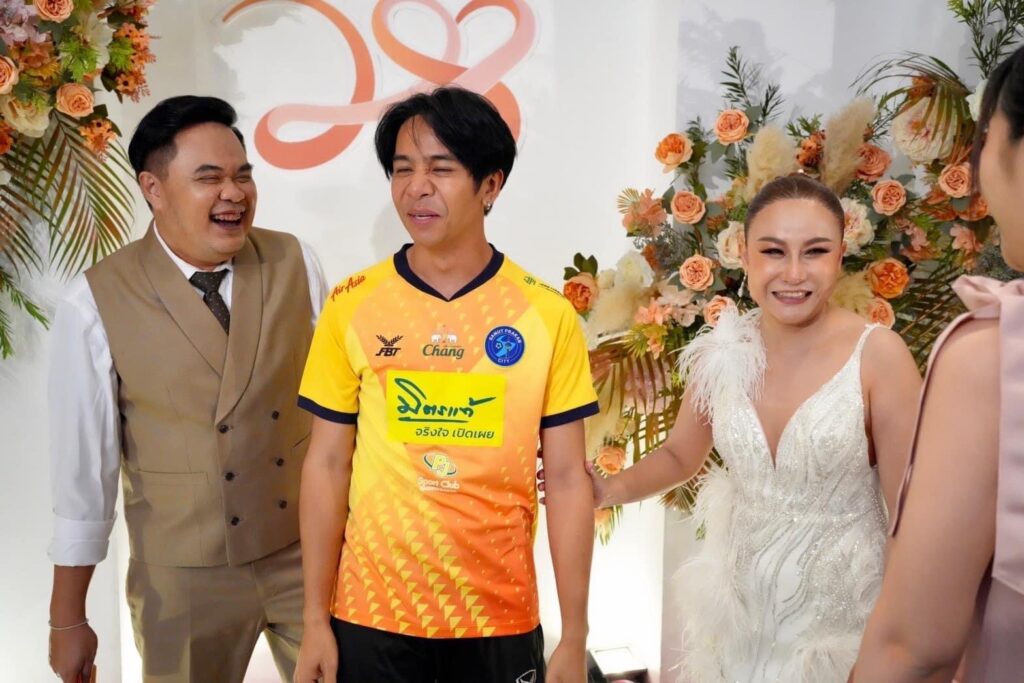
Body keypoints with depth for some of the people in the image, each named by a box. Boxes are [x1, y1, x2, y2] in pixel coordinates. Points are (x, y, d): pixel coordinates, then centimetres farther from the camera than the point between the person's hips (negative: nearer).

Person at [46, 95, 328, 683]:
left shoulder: (296, 263, -6)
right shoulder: (97, 302, -13)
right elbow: (84, 462, -8)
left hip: (311, 551, 2)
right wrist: (67, 617, -2)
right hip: (183, 577, -2)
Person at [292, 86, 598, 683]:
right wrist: (316, 620, 0)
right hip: (371, 616, 0)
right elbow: (328, 466, 0)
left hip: (501, 619, 0)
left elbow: (568, 481, -3)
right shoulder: (351, 306, -4)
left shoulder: (548, 315, -6)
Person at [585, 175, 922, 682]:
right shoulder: (722, 354, -6)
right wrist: (606, 490, -8)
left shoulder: (877, 355, -16)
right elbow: (680, 456, 9)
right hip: (738, 606, 3)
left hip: (841, 613, -3)